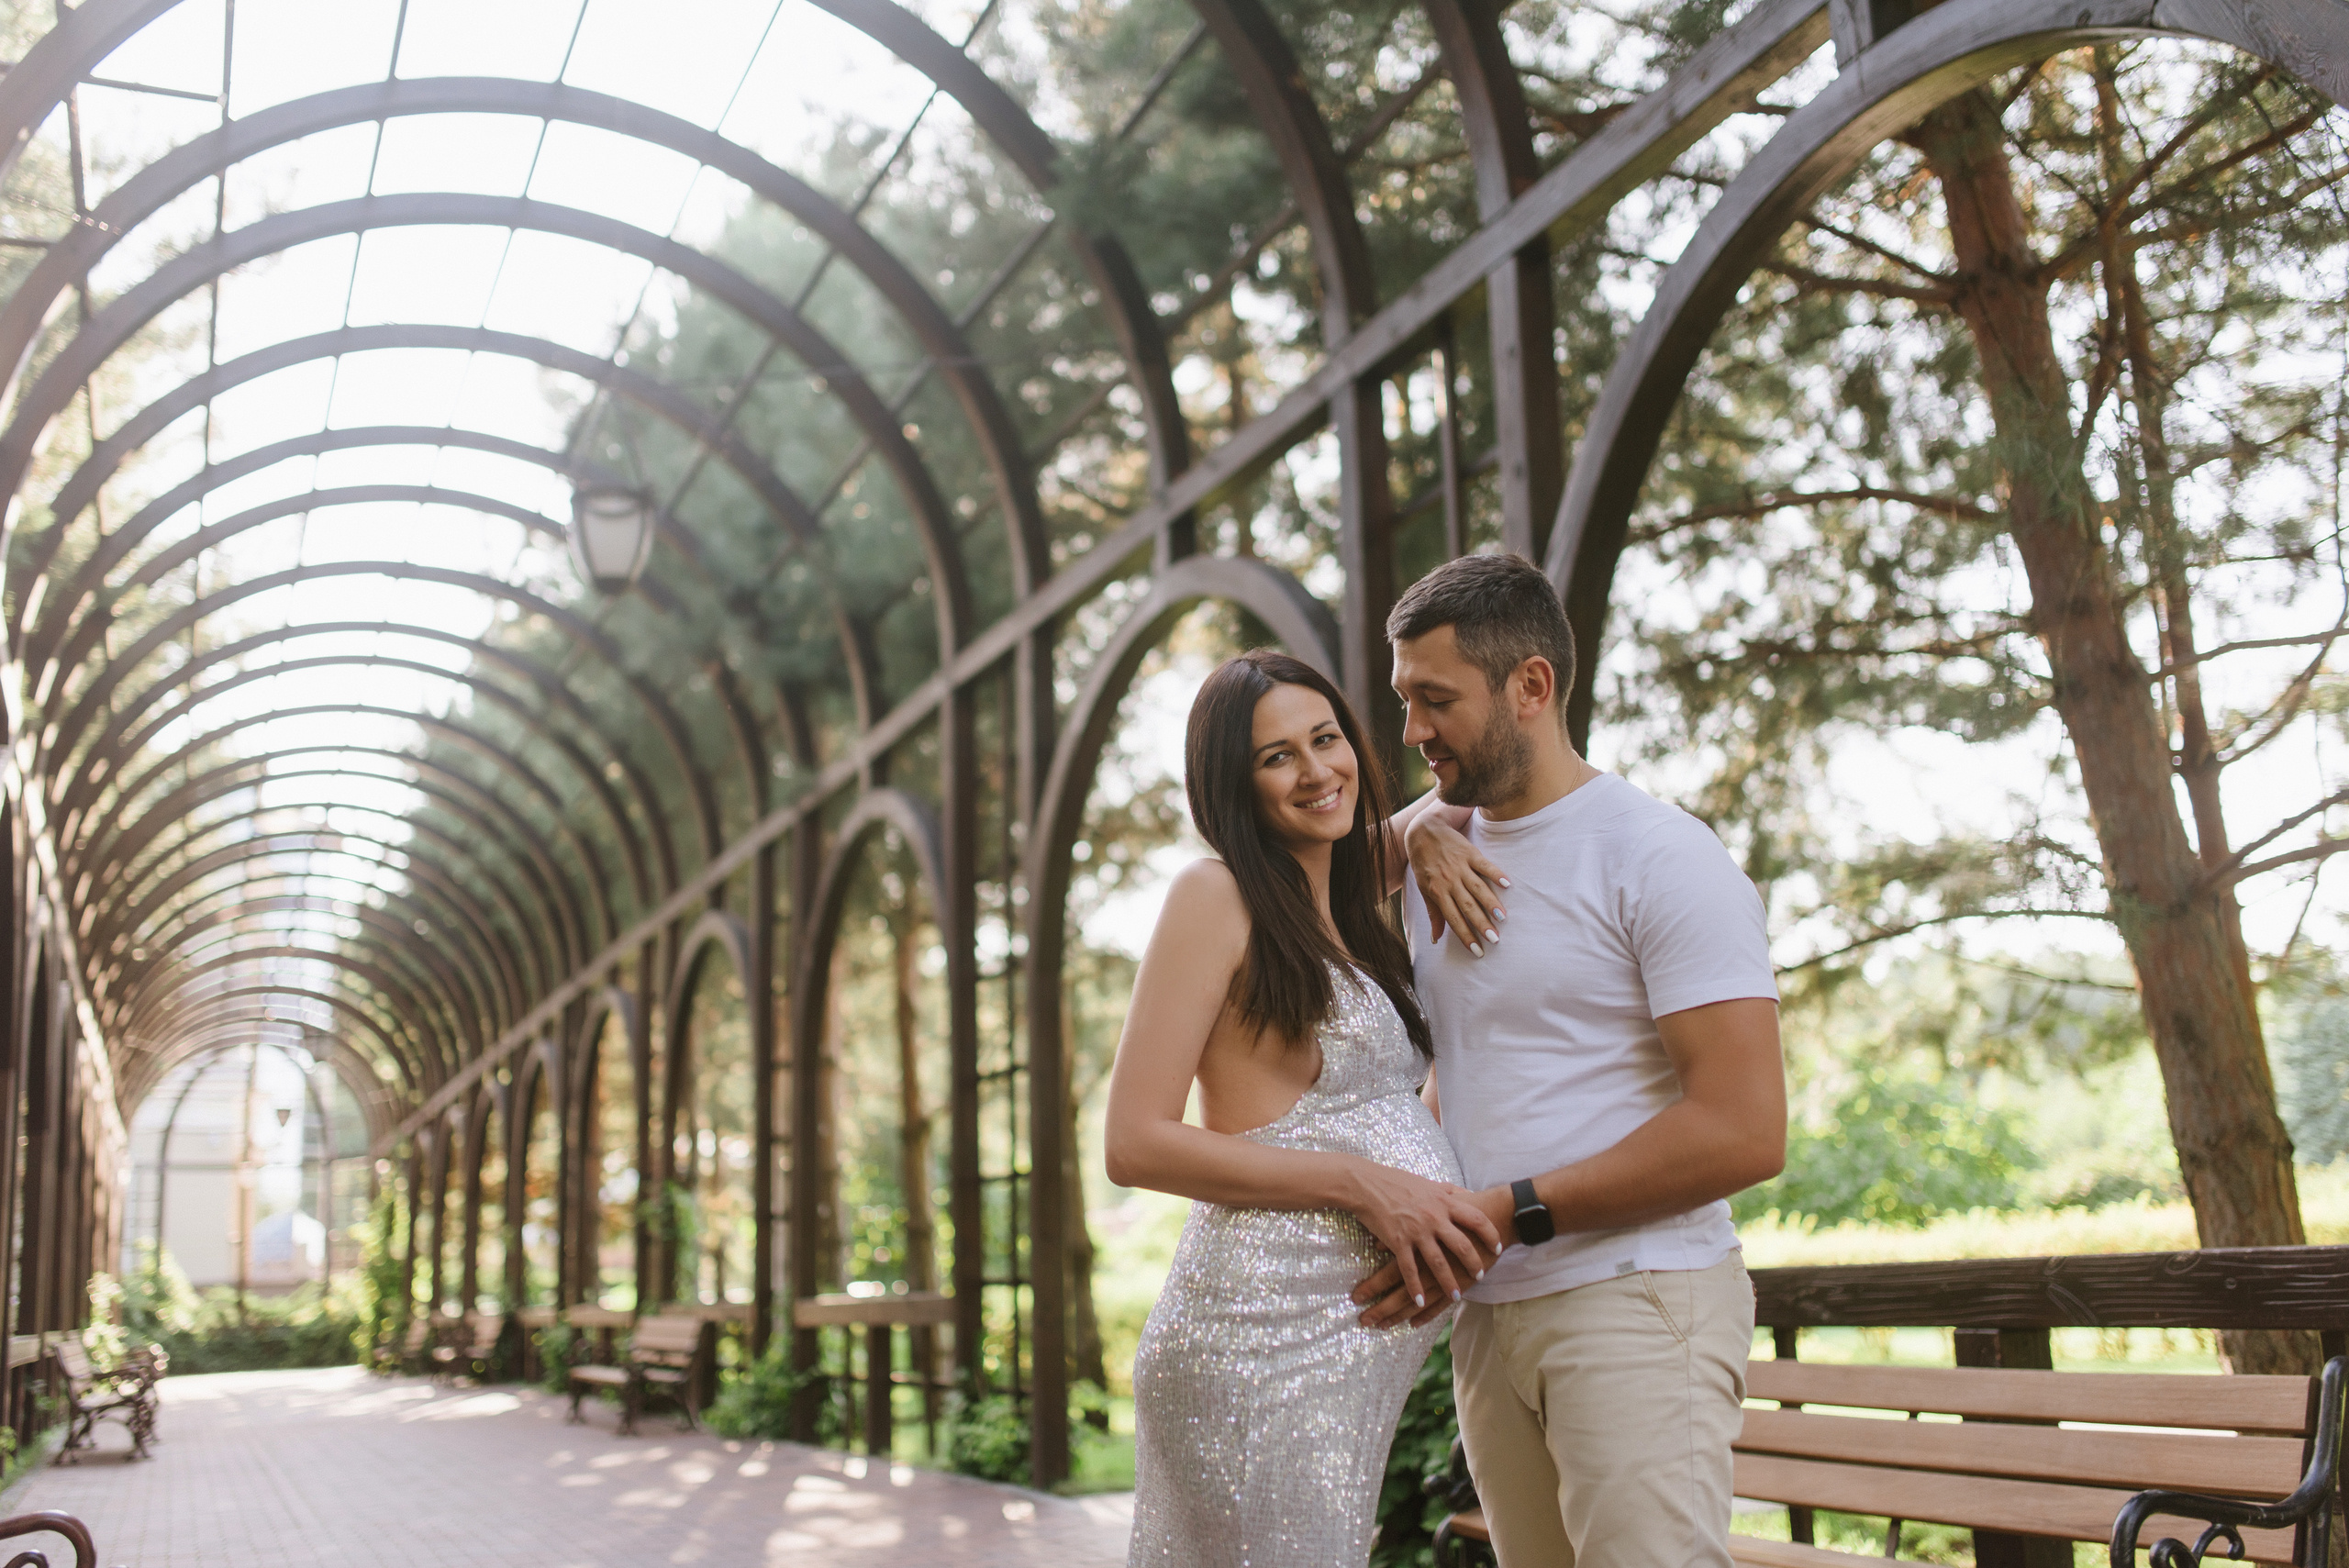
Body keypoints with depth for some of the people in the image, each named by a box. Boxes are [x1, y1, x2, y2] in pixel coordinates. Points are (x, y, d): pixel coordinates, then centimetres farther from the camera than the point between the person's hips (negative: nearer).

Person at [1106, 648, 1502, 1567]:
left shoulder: (1340, 895, 14)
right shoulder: (1217, 896, -6)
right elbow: (1134, 1144, -12)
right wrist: (1364, 1184, -16)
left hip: (1358, 1343, 8)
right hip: (1269, 1329, -8)